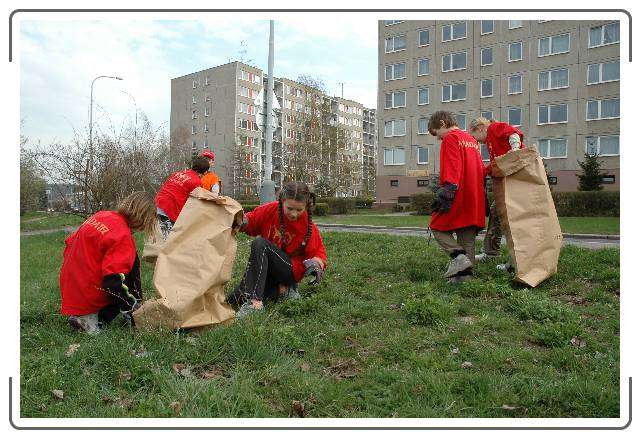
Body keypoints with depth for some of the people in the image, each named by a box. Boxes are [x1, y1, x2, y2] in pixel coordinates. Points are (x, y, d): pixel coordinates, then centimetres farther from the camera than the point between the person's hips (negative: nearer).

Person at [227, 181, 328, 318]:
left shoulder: (309, 226, -11)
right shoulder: (270, 210, -8)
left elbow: (318, 252, -2)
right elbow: (251, 221, 7)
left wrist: (316, 265, -24)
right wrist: (241, 221, -17)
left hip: (292, 270, -4)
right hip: (266, 271, 4)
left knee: (259, 243, -32)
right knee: (232, 300, -14)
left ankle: (254, 302, -38)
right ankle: (281, 290, -1)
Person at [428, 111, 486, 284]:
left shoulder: (450, 138, -5)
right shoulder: (472, 140, 22)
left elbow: (451, 169, -18)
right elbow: (479, 168, 22)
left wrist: (446, 194, -23)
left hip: (458, 196, -8)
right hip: (474, 197, 8)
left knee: (438, 227, 4)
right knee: (467, 235, 10)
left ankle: (458, 256, -14)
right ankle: (465, 272, 8)